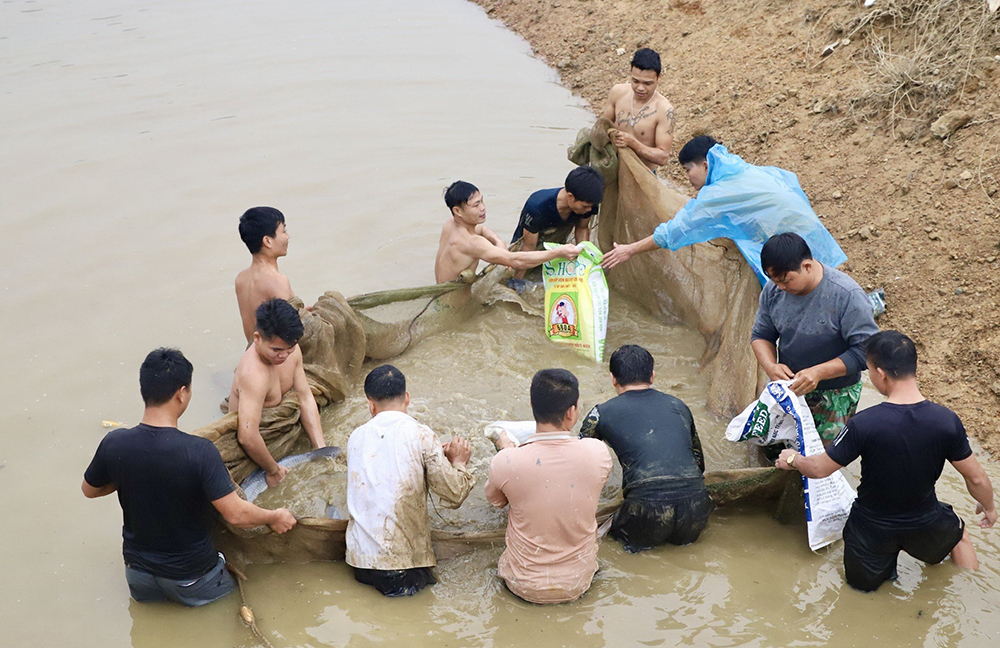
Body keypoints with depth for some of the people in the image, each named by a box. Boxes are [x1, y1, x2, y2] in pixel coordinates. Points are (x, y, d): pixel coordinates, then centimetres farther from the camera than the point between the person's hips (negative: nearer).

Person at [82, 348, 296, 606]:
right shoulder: (199, 452, -30)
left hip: (139, 576, 4)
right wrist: (274, 517, -9)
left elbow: (89, 489, 2)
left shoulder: (114, 443, -17)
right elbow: (236, 514, -27)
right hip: (190, 578, -4)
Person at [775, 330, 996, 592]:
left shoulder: (864, 424, -29)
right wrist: (988, 507, 14)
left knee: (863, 585, 32)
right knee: (958, 532, 35)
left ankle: (883, 571, 9)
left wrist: (793, 460, 6)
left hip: (872, 529, 0)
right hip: (924, 525, 0)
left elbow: (819, 469, -17)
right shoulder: (947, 421, -22)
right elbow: (976, 478, -8)